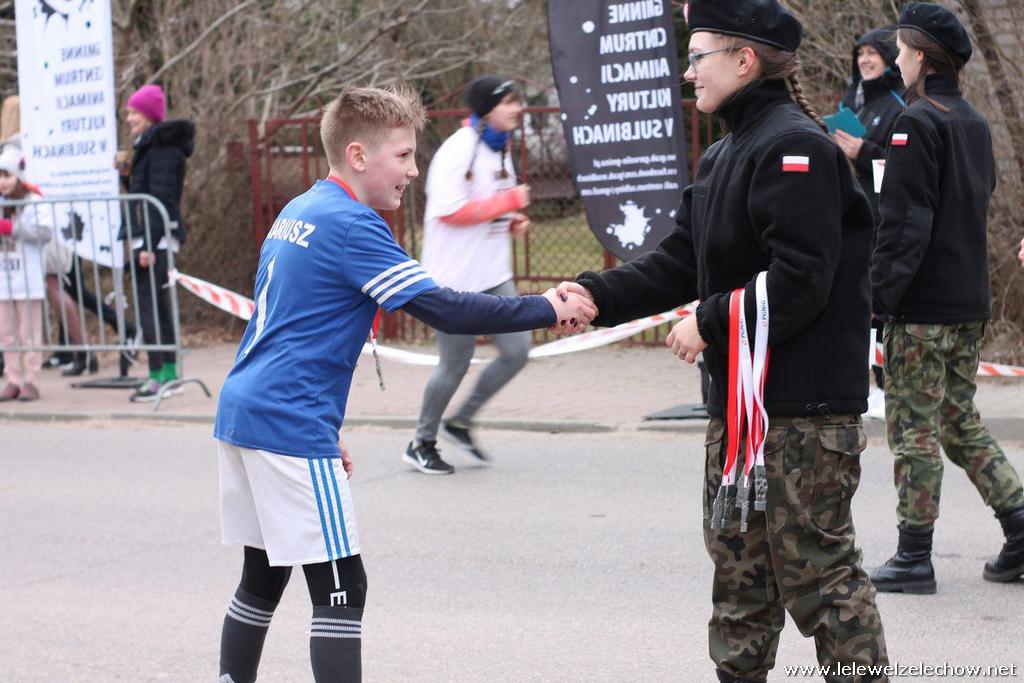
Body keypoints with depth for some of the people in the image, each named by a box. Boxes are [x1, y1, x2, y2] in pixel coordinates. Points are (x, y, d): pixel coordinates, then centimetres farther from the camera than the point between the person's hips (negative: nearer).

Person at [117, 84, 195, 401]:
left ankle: (158, 376, -10)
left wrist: (149, 244, -23)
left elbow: (160, 199, -20)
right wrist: (127, 174, 9)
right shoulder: (148, 146, 17)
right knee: (158, 304, 13)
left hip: (155, 237, -11)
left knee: (147, 304, -10)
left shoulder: (162, 148, -14)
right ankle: (169, 373, 17)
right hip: (148, 237, 11)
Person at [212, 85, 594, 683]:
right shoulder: (351, 225, -14)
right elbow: (444, 310, -19)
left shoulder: (300, 212, 15)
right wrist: (547, 309, -13)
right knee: (341, 589, -7)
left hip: (243, 414, 10)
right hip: (291, 430, -10)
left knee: (263, 578, 18)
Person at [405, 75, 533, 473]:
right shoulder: (458, 150, -17)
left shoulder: (500, 149, 12)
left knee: (517, 351, 3)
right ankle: (422, 443, 18)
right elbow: (449, 210, -24)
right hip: (455, 279, -8)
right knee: (455, 365, -1)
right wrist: (509, 202, -20)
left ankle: (460, 423, 21)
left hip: (493, 276, 8)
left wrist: (512, 221, 3)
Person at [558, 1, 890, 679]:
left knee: (817, 570, -6)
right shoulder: (724, 157, 17)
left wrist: (710, 322, -15)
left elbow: (799, 280, -23)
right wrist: (596, 294, 2)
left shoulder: (796, 147, -15)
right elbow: (680, 262, 15)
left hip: (805, 409, -10)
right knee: (738, 566, 15)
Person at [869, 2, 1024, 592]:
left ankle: (914, 559, 2)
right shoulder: (975, 123, 12)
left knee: (914, 428, -2)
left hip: (922, 306, -8)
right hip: (971, 303, 8)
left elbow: (904, 222, -19)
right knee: (961, 422, 17)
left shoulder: (916, 123, -14)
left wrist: (879, 294, -16)